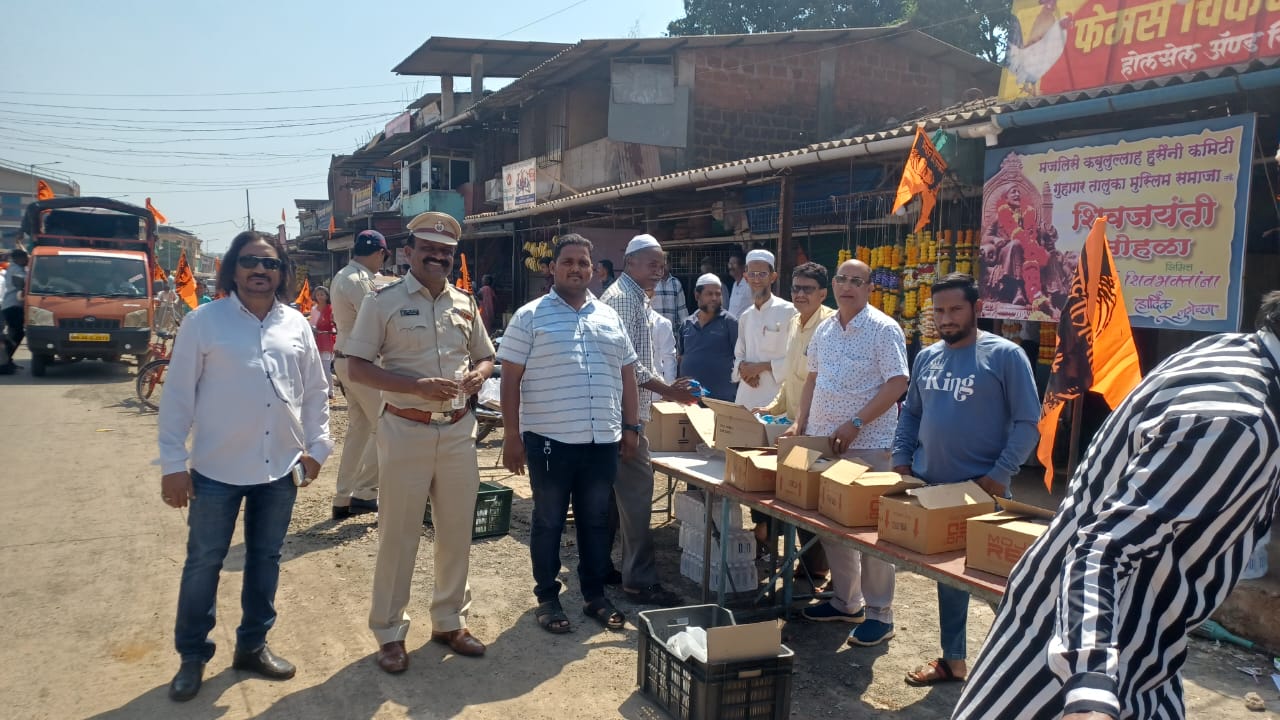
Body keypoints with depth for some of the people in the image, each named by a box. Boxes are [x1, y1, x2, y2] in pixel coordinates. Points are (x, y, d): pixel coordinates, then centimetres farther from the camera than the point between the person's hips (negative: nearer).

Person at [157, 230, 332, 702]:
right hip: (217, 470, -3)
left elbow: (315, 391, 11)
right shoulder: (204, 321, -6)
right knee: (204, 562, 8)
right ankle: (192, 655, 24)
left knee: (265, 560, 14)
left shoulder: (296, 325, 5)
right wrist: (173, 463, -8)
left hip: (280, 469, 3)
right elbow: (178, 395, -6)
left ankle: (252, 646, 30)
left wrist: (317, 445, 6)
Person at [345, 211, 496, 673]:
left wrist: (477, 376, -6)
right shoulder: (383, 301, -6)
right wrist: (416, 385, -21)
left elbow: (485, 357, 18)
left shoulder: (465, 303, 9)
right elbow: (358, 367, -9)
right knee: (398, 534, 4)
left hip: (458, 430, 5)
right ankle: (389, 632, 19)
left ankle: (449, 622, 30)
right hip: (406, 430, -5)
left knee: (457, 532, 13)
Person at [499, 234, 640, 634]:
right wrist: (512, 436, -8)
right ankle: (547, 598, 21)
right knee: (548, 521, 8)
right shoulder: (530, 317, -2)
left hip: (602, 440, 4)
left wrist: (631, 427, 10)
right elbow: (511, 380, -4)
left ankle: (595, 596, 26)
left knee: (596, 520, 13)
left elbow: (627, 376, 15)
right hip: (549, 439, -4)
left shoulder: (610, 318, 11)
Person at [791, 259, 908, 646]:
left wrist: (855, 424, -19)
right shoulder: (824, 329, 12)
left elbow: (897, 384, -15)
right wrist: (801, 423, 10)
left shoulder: (884, 330, -9)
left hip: (868, 444, -7)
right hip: (821, 440, 7)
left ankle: (878, 613, 11)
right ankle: (845, 601, 28)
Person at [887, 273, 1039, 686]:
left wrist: (1000, 475, -18)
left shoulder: (1005, 355, -9)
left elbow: (1028, 422, -10)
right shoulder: (927, 357, 9)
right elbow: (911, 413, 18)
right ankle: (953, 660, 30)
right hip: (932, 488, 6)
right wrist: (902, 460, 5)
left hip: (983, 491, -6)